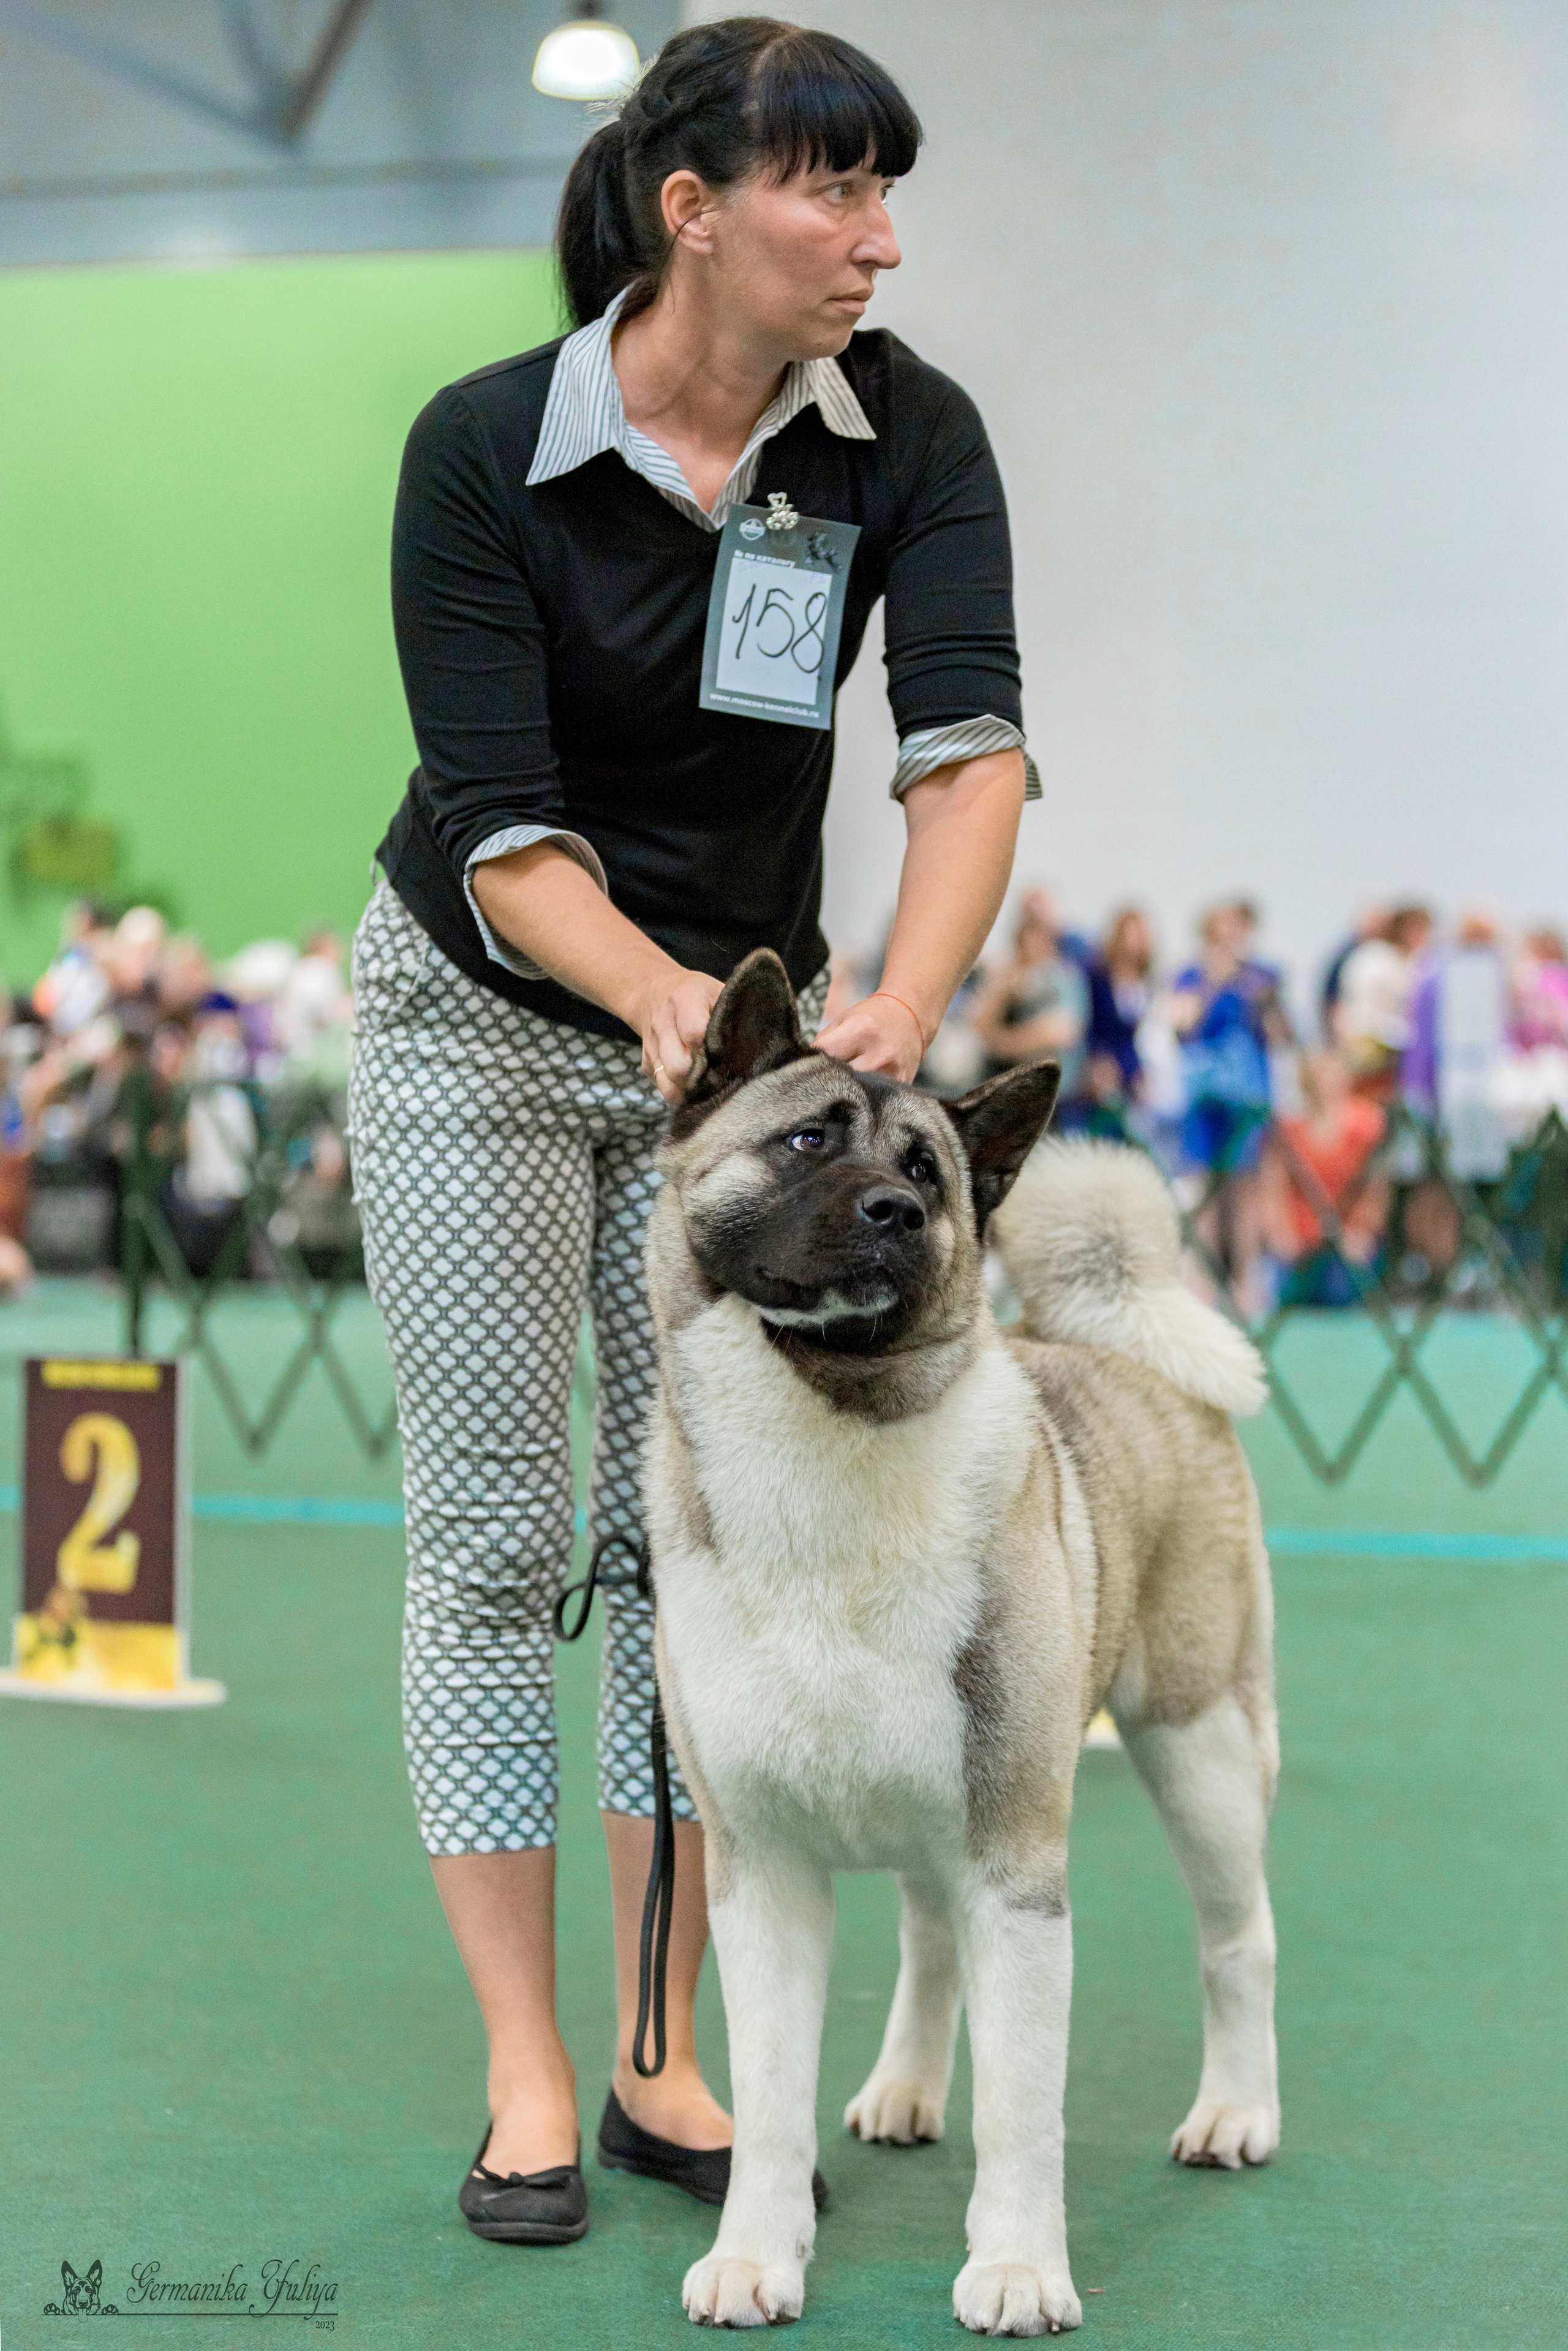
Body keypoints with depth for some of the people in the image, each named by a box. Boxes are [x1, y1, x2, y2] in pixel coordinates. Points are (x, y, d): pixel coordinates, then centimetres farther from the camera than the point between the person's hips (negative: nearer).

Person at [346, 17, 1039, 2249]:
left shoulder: (908, 433, -13)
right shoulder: (483, 448, -20)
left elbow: (969, 743, -24)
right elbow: (502, 816, -24)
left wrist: (905, 1002, -42)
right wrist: (661, 995, -43)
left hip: (744, 1020, 3)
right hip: (484, 1019, -3)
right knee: (496, 1541, 0)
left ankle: (662, 2060, 15)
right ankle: (528, 2078, 8)